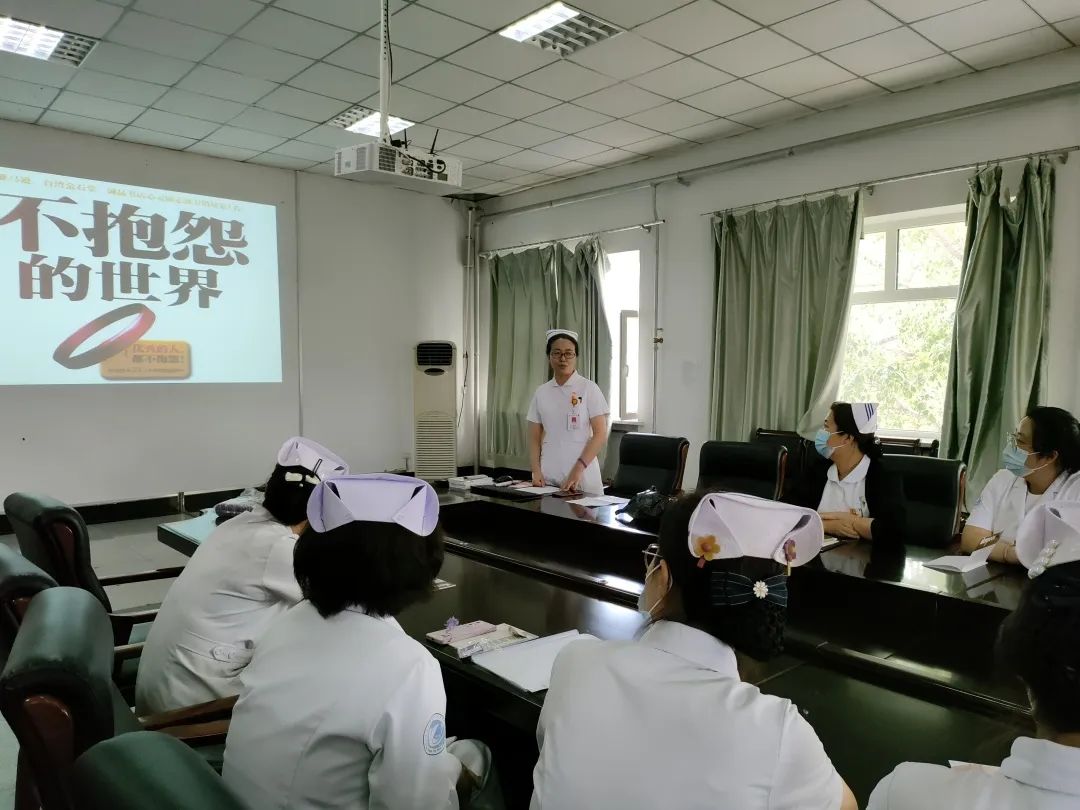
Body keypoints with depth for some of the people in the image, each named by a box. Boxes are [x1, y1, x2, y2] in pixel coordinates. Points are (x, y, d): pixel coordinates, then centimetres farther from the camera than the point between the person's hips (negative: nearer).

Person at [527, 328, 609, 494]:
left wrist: (578, 470, -15)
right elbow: (535, 438, 11)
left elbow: (600, 435, -6)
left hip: (583, 479, -3)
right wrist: (536, 471, -4)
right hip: (548, 479, 3)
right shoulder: (541, 393, 9)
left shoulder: (589, 388, -2)